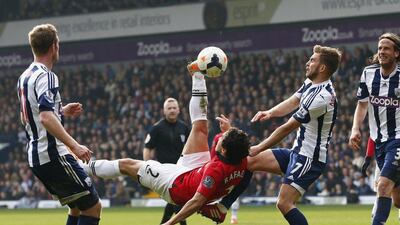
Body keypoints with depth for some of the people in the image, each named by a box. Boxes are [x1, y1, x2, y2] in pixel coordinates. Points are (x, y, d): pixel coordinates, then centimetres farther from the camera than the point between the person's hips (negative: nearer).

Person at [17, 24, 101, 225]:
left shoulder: (24, 77, 14)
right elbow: (47, 119, -27)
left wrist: (62, 111, 28)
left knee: (76, 207, 19)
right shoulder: (46, 76, -14)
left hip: (35, 157, 10)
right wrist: (74, 146, -31)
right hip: (53, 155, -10)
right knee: (92, 206, -5)